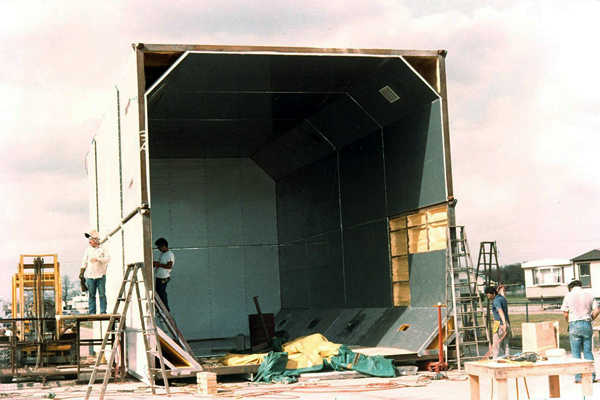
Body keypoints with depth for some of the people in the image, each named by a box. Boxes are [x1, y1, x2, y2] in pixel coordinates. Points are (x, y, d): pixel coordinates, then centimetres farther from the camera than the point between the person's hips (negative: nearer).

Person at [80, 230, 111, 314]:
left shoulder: (103, 249, 4)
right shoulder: (88, 250, 15)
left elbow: (108, 259, -8)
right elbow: (84, 262, 17)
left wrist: (97, 259, -19)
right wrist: (81, 272, 11)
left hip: (101, 275, -3)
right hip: (90, 276, 3)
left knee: (102, 294, -3)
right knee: (91, 295, 2)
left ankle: (103, 311, 1)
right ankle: (91, 312, 6)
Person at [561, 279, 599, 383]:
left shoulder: (569, 295, 0)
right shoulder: (589, 295, 7)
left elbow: (566, 314, -1)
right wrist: (589, 319, 12)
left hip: (574, 325, -2)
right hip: (587, 324, 2)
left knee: (576, 352, 3)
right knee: (588, 352, 9)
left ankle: (579, 378, 1)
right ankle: (591, 376, 6)